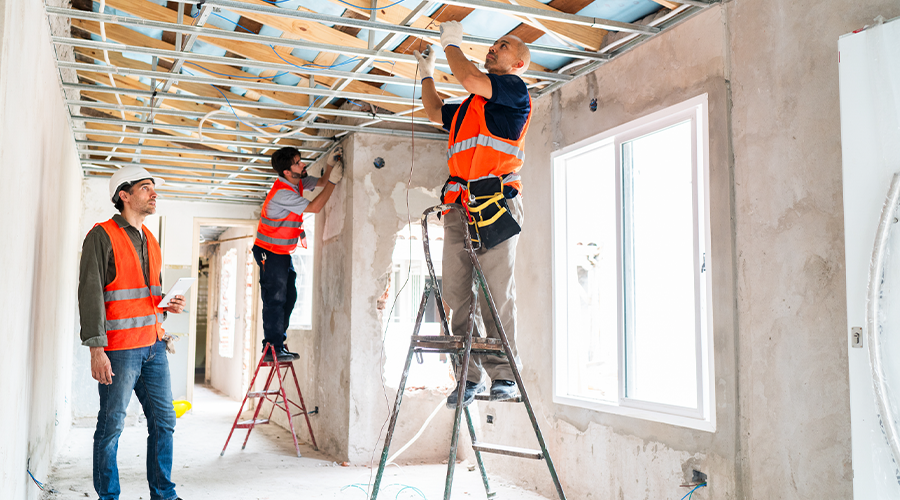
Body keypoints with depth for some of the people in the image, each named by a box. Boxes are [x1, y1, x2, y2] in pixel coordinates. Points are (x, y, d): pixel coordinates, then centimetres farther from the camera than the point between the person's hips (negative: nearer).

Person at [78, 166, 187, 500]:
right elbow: (90, 294, -12)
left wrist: (168, 306, 5)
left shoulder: (150, 241, 18)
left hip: (154, 346, 7)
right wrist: (96, 349, -18)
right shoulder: (103, 236, -6)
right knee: (111, 427, 0)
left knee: (163, 422, 9)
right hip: (119, 349, -7)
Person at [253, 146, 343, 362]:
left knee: (289, 298, 11)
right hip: (270, 253, -10)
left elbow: (320, 184, 16)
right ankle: (272, 348, -2)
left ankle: (277, 343, 18)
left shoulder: (298, 182, 1)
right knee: (275, 299, -7)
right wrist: (333, 181, -22)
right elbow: (314, 207, -25)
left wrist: (329, 165, -3)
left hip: (284, 252, 10)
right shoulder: (281, 193, -26)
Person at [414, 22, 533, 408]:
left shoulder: (515, 89, 6)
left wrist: (452, 44, 6)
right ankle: (471, 375, 3)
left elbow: (469, 79, -9)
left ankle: (504, 375, -4)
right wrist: (426, 71, 40)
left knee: (496, 293, -10)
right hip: (459, 206, 7)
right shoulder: (470, 104, 29)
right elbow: (434, 111, 44)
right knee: (456, 293, -1)